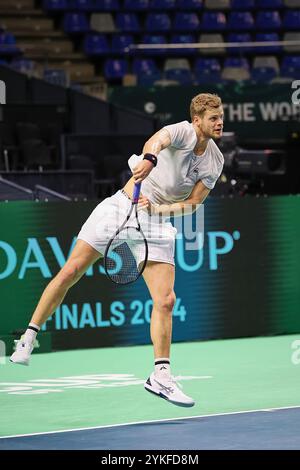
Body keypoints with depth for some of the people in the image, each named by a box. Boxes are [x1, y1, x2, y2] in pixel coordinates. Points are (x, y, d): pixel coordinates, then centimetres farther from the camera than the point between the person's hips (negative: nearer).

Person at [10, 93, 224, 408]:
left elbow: (192, 203, 2)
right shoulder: (183, 132, -12)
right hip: (121, 206, -4)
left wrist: (158, 208, -17)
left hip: (156, 224, 4)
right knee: (70, 273, -3)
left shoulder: (215, 162, 3)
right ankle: (28, 337, 12)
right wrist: (149, 158, -59)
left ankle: (160, 377, 0)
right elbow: (157, 139, -36)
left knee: (165, 301, -8)